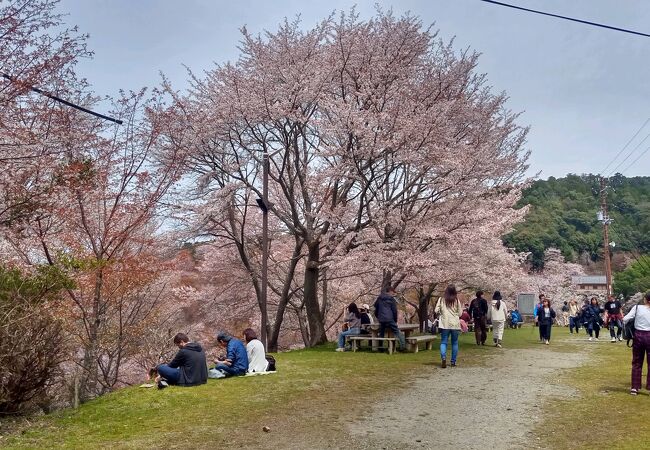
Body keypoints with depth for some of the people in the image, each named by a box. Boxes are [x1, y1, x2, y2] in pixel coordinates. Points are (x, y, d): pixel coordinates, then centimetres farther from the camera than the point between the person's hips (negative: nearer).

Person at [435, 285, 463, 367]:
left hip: (445, 324, 0)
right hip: (455, 324, 0)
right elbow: (460, 313, 1)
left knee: (443, 342, 2)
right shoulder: (456, 300, -2)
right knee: (454, 343, 11)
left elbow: (436, 311, -3)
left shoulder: (441, 300, -2)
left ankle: (443, 357, -22)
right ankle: (453, 362, 13)